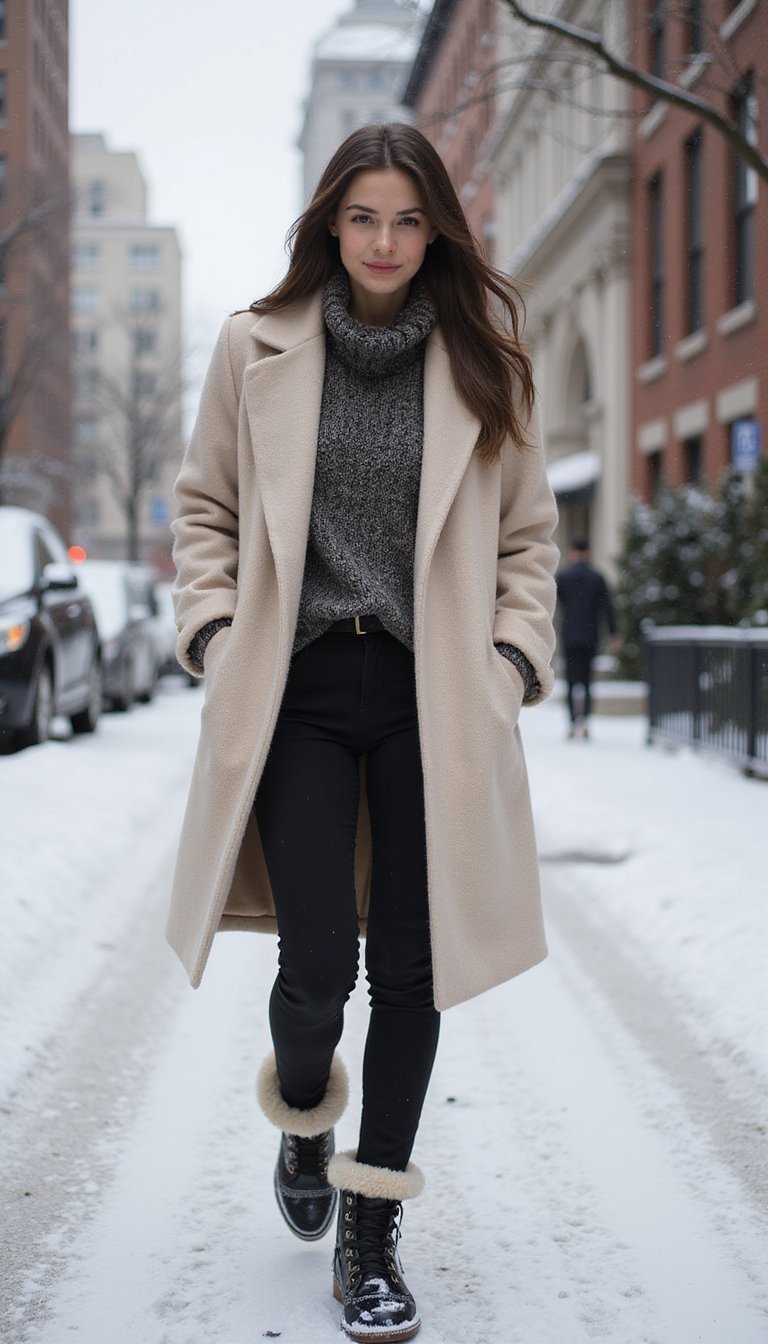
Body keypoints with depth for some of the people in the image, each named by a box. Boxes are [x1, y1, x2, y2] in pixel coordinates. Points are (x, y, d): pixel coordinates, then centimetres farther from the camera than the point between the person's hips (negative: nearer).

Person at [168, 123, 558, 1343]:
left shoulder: (481, 361, 6)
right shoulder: (259, 348, 5)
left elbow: (526, 532, 13)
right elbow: (206, 507, 14)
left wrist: (515, 658, 0)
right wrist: (214, 631, 1)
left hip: (433, 697, 1)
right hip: (299, 685, -1)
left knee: (411, 967, 2)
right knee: (317, 960, -7)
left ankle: (371, 1230, 18)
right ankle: (303, 1121, 30)